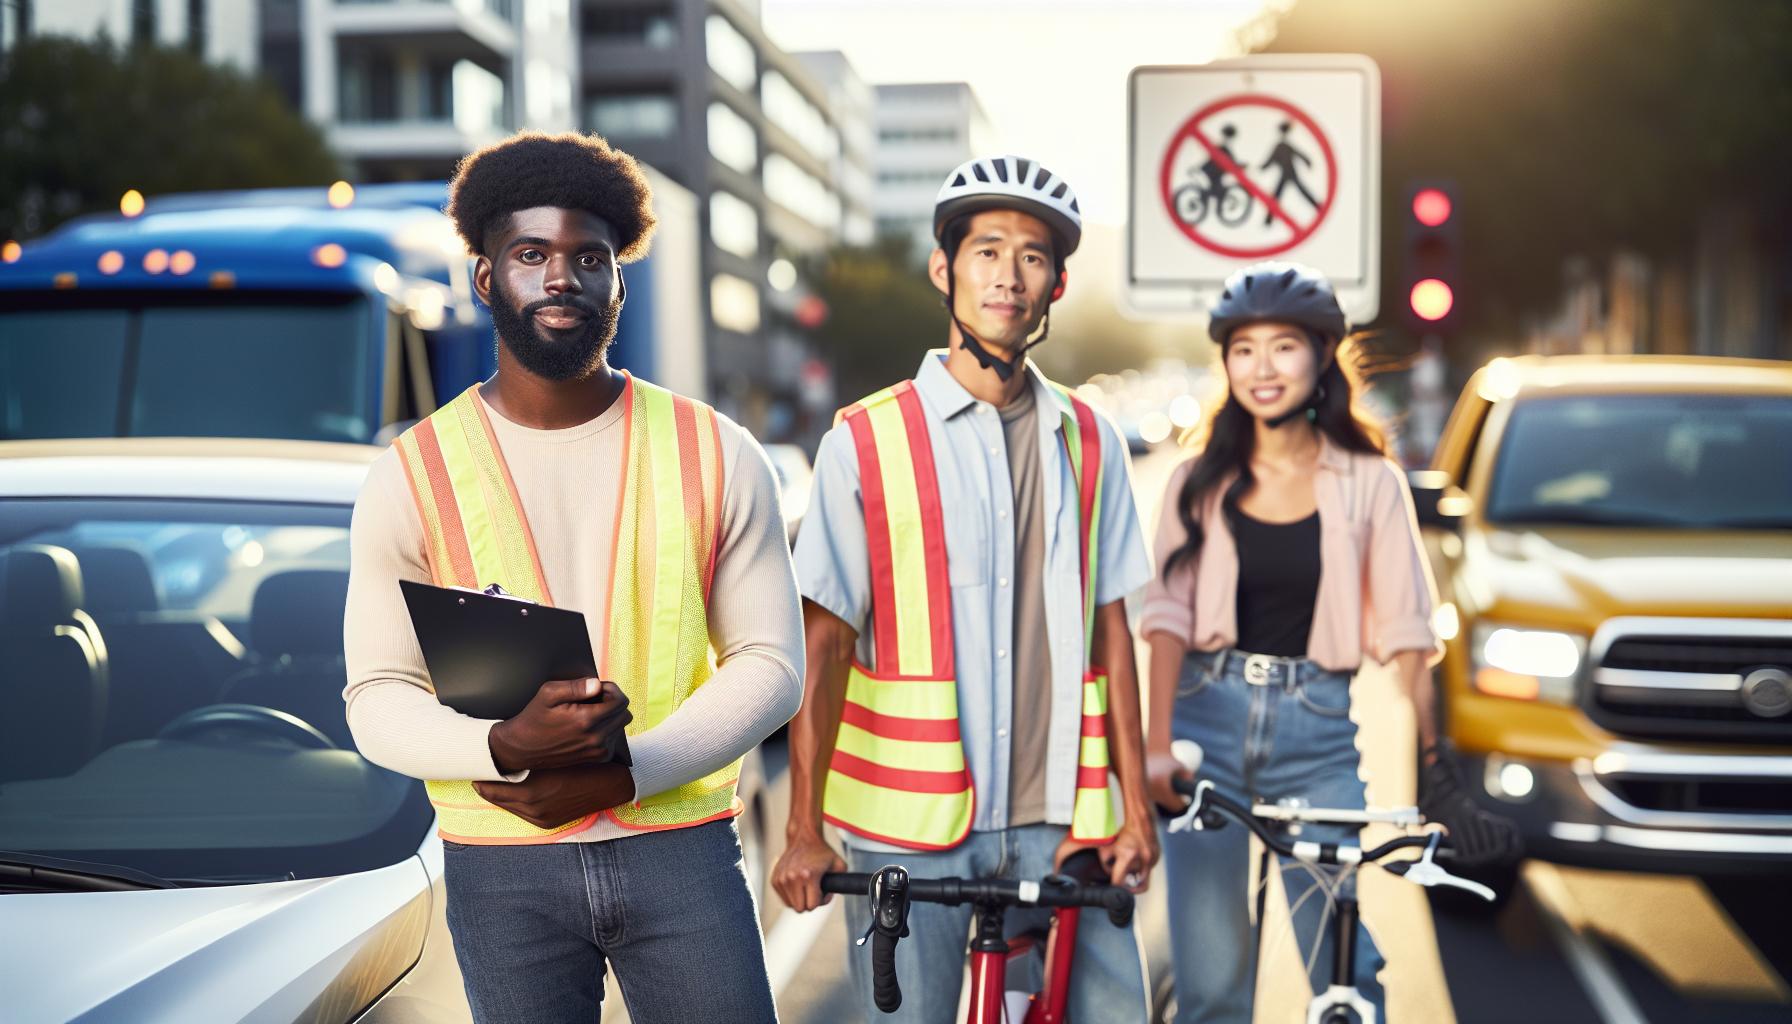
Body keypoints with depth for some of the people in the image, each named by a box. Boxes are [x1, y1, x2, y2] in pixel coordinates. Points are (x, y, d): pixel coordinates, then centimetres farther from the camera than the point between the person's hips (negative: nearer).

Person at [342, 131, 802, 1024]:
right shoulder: (411, 476, 0)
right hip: (500, 868, 0)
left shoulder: (715, 456, 1)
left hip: (680, 847, 0)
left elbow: (770, 663, 0)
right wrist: (506, 747, -20)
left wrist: (623, 774, -13)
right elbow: (377, 699, 0)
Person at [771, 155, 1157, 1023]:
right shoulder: (865, 442, -2)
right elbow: (823, 646, -2)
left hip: (1060, 818, 3)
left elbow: (1109, 629, 11)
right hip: (910, 822, -2)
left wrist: (1134, 804, 8)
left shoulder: (1089, 444, 8)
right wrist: (804, 831, -4)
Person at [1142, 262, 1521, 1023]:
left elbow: (1404, 632, 1)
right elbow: (1169, 615, -1)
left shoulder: (1369, 482, 2)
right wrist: (1158, 744, -13)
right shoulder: (1200, 482, 6)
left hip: (1318, 731, -1)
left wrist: (1434, 768, -4)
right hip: (1210, 719, 1)